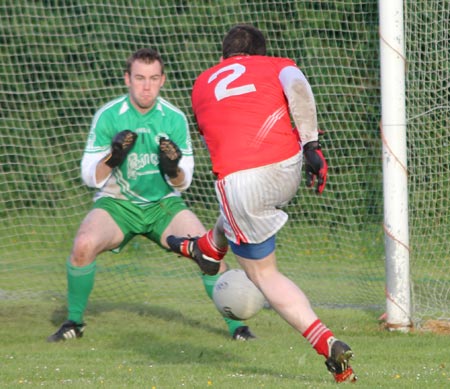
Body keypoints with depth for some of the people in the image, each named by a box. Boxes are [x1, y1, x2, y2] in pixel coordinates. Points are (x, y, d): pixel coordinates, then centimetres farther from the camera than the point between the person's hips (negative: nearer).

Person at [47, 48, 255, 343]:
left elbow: (183, 183, -2)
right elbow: (91, 178, -12)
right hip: (117, 203, -1)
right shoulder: (108, 116, -11)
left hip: (163, 204, 1)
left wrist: (173, 169, -26)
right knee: (84, 244, -30)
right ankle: (74, 321, -7)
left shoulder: (175, 118, -7)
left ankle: (235, 324, 1)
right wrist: (113, 157, -32)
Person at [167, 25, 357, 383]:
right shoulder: (275, 65, 17)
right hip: (287, 167, 2)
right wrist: (310, 145, -14)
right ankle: (205, 248, 64)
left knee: (263, 273, 11)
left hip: (239, 180, -2)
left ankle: (329, 346, -1)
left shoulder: (203, 84, 24)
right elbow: (297, 85, -6)